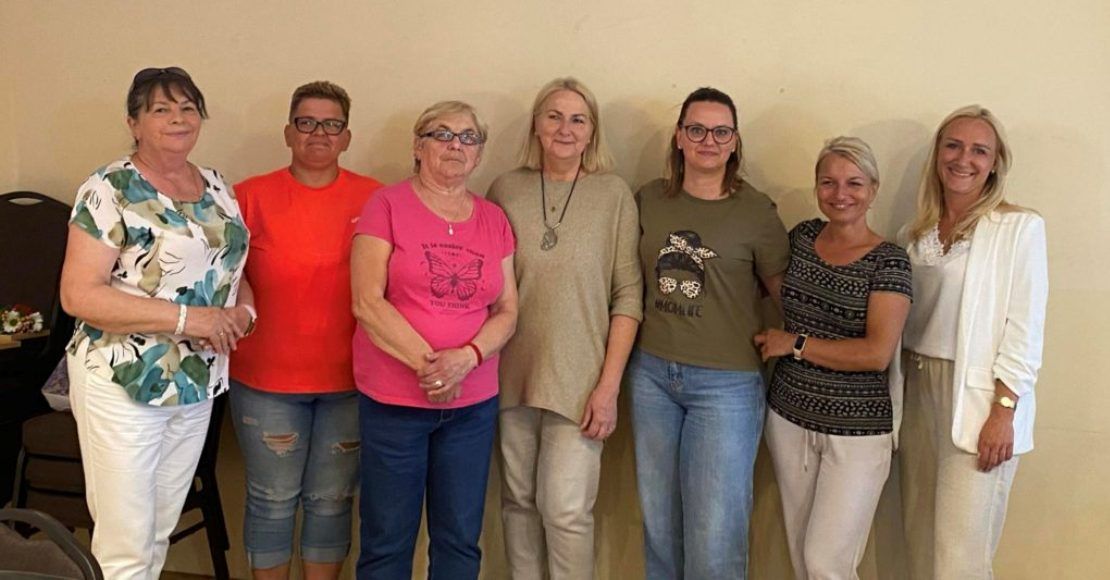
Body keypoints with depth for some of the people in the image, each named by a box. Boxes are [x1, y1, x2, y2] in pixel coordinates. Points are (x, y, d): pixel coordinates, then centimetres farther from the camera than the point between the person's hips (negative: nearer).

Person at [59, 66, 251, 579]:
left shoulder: (218, 189, 8)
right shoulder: (110, 189, -12)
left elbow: (233, 266, 19)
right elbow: (78, 295, -18)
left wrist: (242, 310, -4)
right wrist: (184, 318, -24)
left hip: (198, 384, 6)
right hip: (122, 384, -6)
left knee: (161, 533, 18)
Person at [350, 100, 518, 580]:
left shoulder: (494, 220, 9)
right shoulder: (387, 206, -3)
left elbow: (506, 312, 6)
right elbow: (367, 302, -11)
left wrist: (466, 357, -13)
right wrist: (427, 363, -16)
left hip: (473, 404, 4)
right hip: (393, 400, -3)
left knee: (460, 540, 10)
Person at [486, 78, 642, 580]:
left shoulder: (613, 194, -3)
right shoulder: (505, 191, 3)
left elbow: (628, 297, -4)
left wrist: (609, 385, -9)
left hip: (579, 380, -2)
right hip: (513, 374, 3)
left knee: (566, 510, -2)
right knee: (519, 503, 13)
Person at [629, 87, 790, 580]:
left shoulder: (756, 211, -7)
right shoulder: (650, 199, 4)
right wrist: (636, 357, 8)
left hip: (726, 384, -4)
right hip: (651, 374, 4)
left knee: (714, 536, -1)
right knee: (658, 522, 16)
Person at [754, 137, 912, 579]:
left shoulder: (888, 261, -12)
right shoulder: (802, 236, 3)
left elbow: (877, 353, -21)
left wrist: (795, 343, -15)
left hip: (857, 431, -5)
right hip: (788, 418, 5)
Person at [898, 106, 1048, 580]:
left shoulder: (1019, 228, -6)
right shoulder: (918, 233, 10)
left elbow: (1025, 331, -10)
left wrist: (1003, 412, -15)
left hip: (978, 398, -6)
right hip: (917, 390, 6)